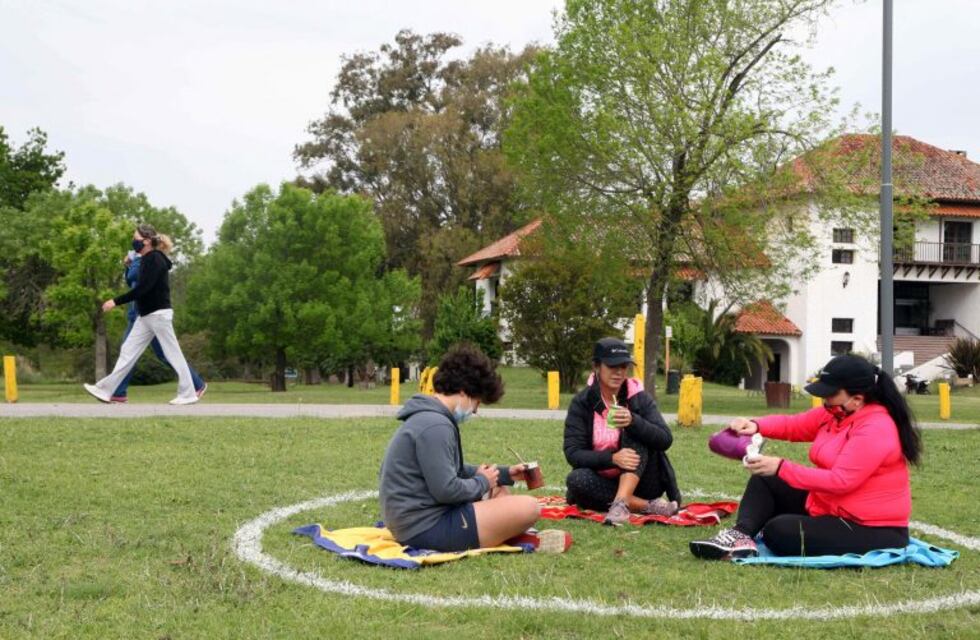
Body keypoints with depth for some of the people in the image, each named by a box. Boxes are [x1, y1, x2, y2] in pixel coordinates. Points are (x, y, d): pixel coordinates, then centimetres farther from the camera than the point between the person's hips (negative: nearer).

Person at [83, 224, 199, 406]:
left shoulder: (155, 259, -14)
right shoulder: (147, 260, 15)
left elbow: (142, 288, -22)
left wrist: (116, 301, -21)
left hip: (158, 314, -10)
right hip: (146, 316, 10)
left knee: (172, 353, -3)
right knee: (128, 350, 6)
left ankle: (188, 394, 4)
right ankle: (106, 390, 6)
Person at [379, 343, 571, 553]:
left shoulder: (429, 418, 15)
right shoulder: (435, 426, -19)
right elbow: (447, 490, -25)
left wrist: (503, 474, 17)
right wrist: (483, 482, -5)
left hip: (416, 522, 11)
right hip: (426, 527, -11)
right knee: (528, 507, -15)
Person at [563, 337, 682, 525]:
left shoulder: (639, 398, -4)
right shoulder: (582, 402, -5)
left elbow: (665, 440, -14)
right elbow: (573, 453, -12)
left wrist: (633, 421, -32)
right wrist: (612, 458, -28)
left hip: (640, 481, 0)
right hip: (604, 482, 0)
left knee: (635, 432, -23)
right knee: (576, 480, -30)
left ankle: (621, 503, -39)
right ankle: (649, 506, -27)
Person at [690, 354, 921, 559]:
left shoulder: (875, 430, -24)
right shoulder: (836, 413, 5)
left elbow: (840, 481, -30)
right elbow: (793, 425, 8)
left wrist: (781, 467, -30)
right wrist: (756, 426, -14)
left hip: (869, 530, -10)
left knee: (778, 532, -22)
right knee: (764, 482, 2)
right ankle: (741, 536, -16)